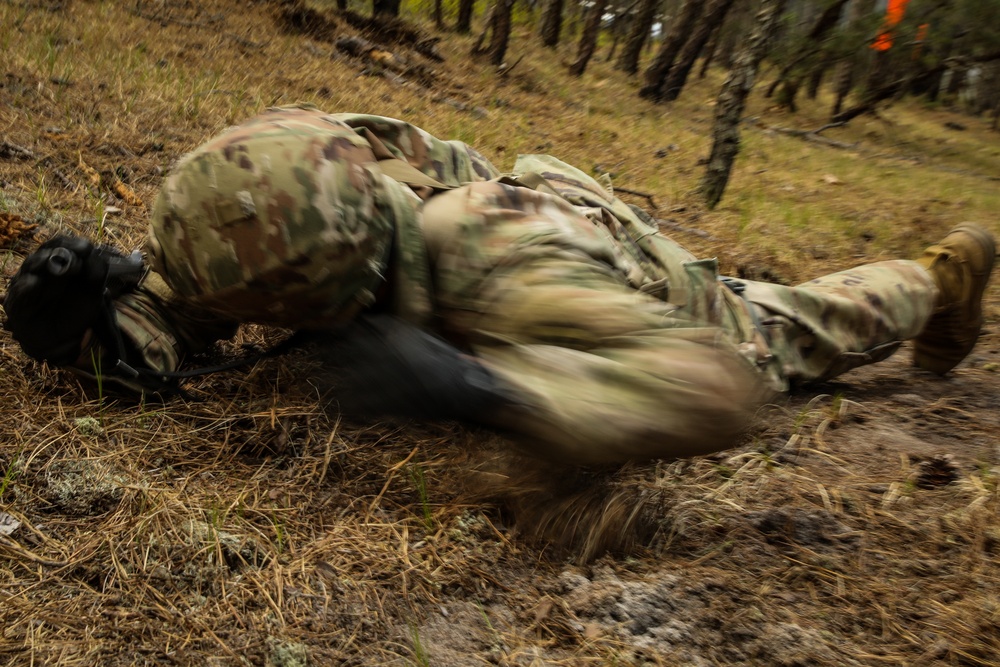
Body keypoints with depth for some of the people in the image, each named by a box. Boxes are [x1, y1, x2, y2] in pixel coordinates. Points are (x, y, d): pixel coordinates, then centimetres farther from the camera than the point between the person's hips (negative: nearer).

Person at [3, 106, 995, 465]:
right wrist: (93, 305, -40)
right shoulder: (351, 195, -32)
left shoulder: (505, 275, -50)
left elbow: (710, 389, -56)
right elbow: (173, 309, -19)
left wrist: (478, 384, -64)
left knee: (808, 328, 24)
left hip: (674, 316, -4)